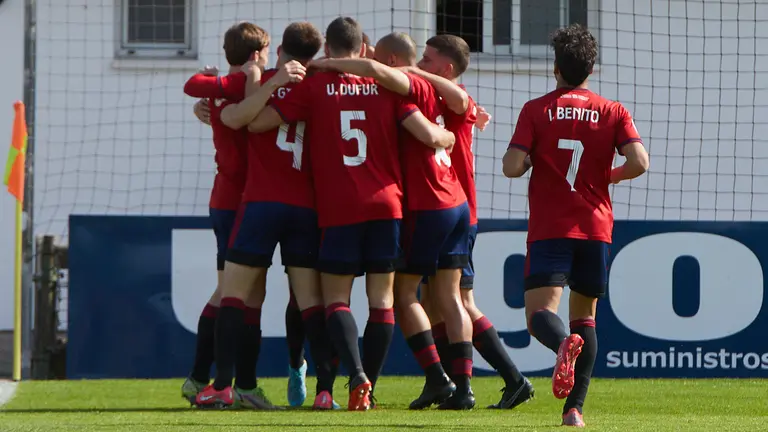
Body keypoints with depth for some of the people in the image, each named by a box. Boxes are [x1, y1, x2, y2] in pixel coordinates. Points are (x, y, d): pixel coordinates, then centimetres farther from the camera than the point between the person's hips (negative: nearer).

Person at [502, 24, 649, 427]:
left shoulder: (536, 110, 0)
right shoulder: (613, 112, 4)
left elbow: (512, 166, -9)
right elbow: (639, 162, -8)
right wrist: (612, 175, 12)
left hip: (549, 228, -2)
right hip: (595, 227, 2)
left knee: (540, 313, -9)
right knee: (584, 315, 15)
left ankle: (564, 343, -45)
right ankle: (574, 408, 5)